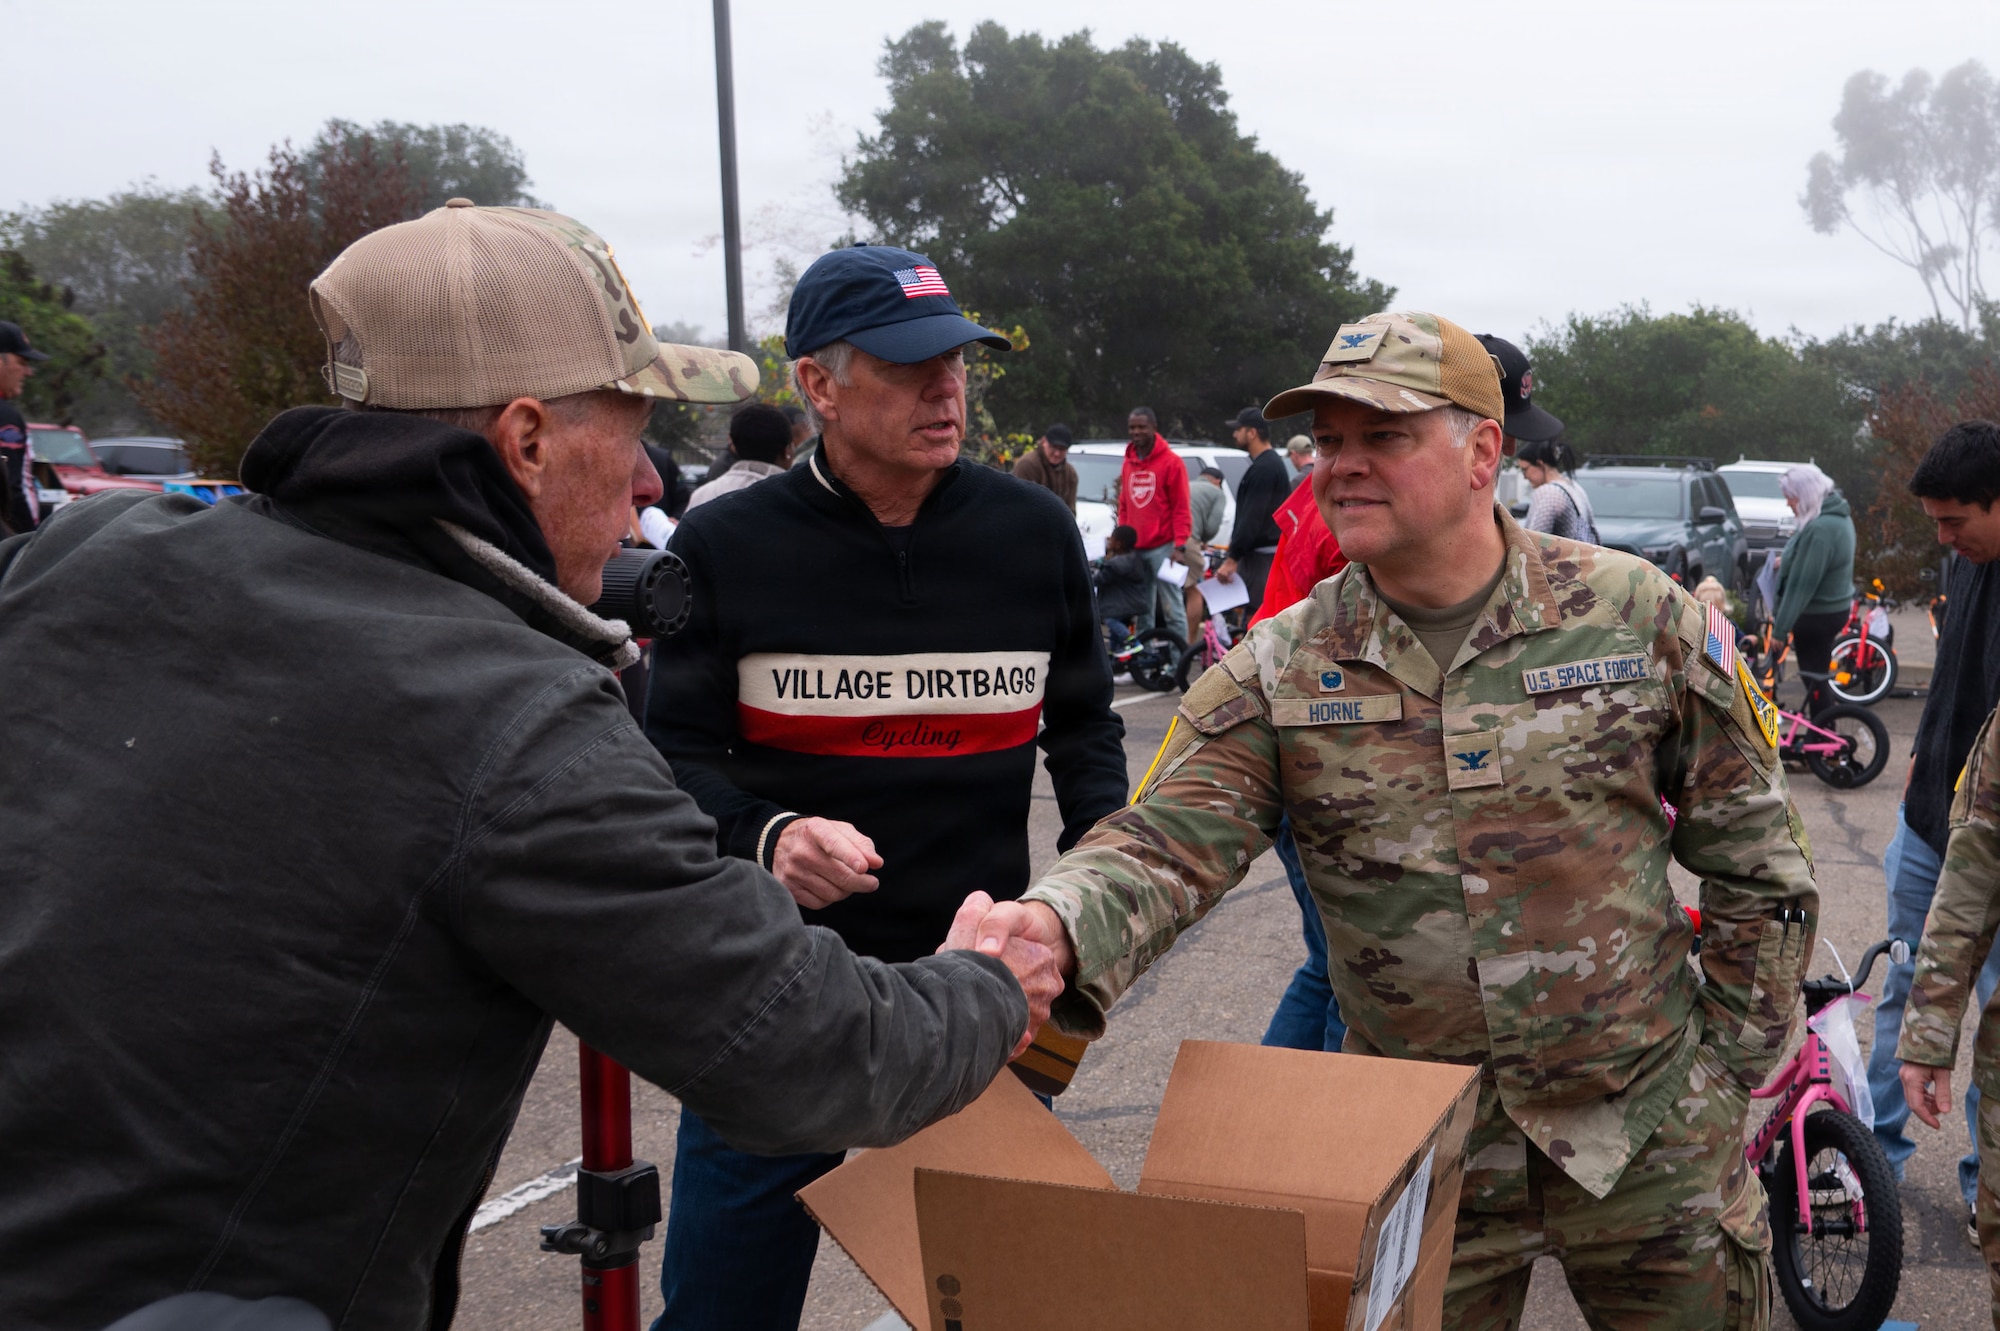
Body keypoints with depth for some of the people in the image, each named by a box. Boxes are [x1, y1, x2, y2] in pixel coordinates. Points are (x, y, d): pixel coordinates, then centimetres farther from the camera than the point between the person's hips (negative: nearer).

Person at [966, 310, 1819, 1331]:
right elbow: (1164, 843, -15)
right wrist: (1054, 924, -37)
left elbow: (1753, 854, 3)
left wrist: (1733, 1062, 4)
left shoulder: (1637, 615, -5)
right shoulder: (1278, 672, -4)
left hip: (1648, 1142, 0)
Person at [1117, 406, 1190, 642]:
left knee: (1172, 608, -5)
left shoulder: (1171, 462, -4)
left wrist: (1180, 544, -13)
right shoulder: (1128, 463, 14)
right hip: (1133, 549, 6)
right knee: (1142, 611, 9)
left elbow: (1181, 508, -7)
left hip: (1162, 547, -6)